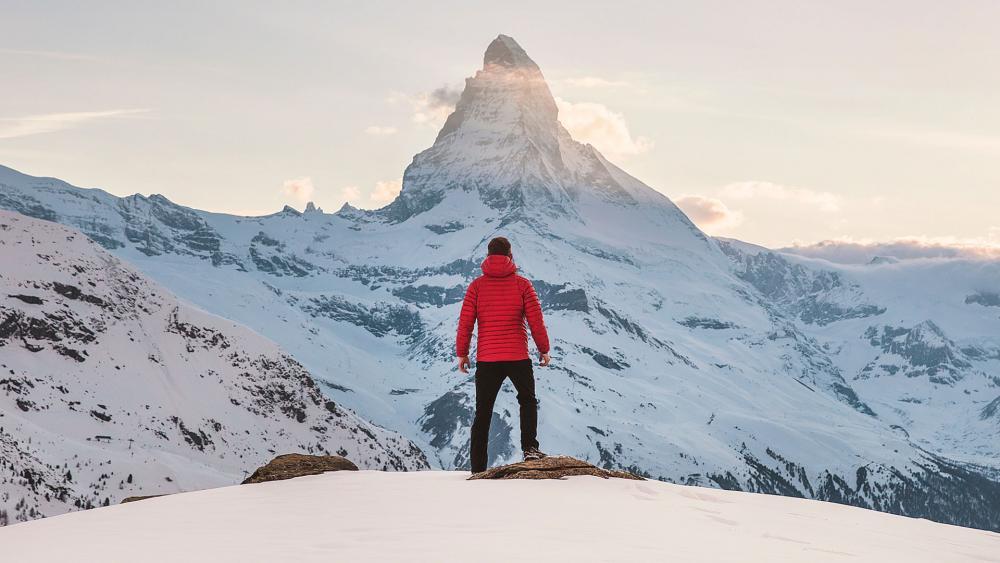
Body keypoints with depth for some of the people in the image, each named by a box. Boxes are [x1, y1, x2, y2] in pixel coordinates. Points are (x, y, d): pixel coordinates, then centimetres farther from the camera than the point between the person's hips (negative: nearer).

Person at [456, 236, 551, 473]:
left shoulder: (477, 285, 0)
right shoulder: (522, 284, -2)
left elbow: (465, 322, -1)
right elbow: (536, 321, -2)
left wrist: (462, 353, 9)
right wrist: (544, 349, 10)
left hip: (486, 359, 1)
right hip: (518, 358, -1)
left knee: (483, 413, 9)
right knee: (528, 400, 22)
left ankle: (478, 468, 9)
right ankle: (529, 447, 4)